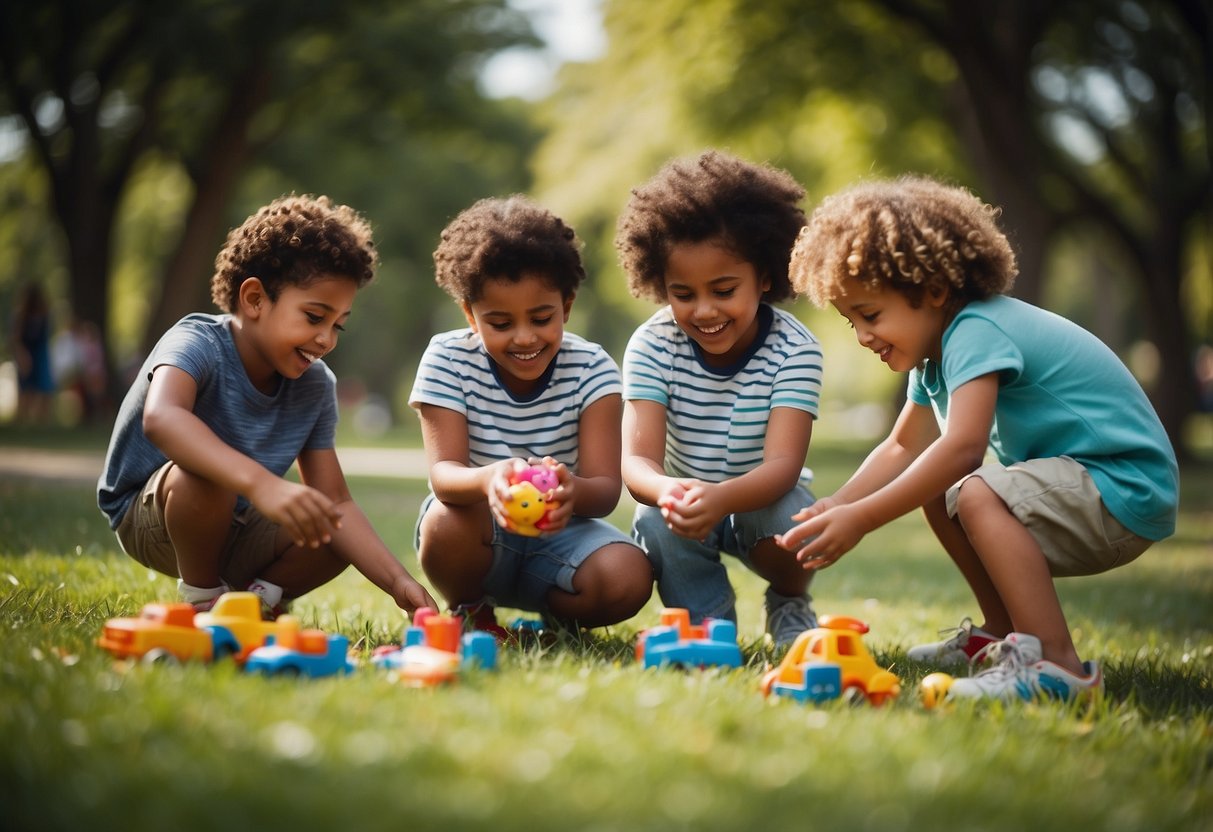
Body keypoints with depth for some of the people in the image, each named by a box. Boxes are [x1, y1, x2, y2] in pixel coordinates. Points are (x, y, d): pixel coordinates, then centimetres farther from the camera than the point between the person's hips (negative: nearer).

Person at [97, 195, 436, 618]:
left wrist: (399, 583, -22)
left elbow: (335, 501, -7)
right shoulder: (199, 343, -24)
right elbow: (161, 418, -48)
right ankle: (202, 599, -12)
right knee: (206, 476, -36)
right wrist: (262, 484, -63)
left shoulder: (315, 387, -6)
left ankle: (253, 599, 6)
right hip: (147, 517, -6)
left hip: (234, 526, 6)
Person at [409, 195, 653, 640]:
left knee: (628, 578, -29)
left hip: (560, 534, 0)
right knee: (446, 520, -34)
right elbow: (443, 472, -25)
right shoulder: (447, 360, -13)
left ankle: (557, 618, 6)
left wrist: (574, 490, -48)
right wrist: (486, 479, -51)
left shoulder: (592, 368, -11)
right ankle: (470, 615, -1)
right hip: (479, 536, 0)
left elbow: (606, 488, -21)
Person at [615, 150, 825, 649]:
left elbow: (782, 464, -32)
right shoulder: (652, 346, -17)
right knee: (656, 524, -31)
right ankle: (708, 620, -2)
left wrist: (722, 498, -55)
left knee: (788, 515, -32)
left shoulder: (795, 350, -21)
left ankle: (790, 605, 2)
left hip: (761, 501, -1)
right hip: (686, 506, 1)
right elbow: (638, 459, -27)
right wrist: (669, 491, -53)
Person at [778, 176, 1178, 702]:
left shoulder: (977, 333, -21)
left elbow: (963, 447, -33)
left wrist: (860, 519, -33)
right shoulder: (936, 356, 12)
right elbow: (904, 447, 18)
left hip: (1125, 493, -11)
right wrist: (837, 504, 2)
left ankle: (1056, 663, -34)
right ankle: (1006, 635, 23)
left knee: (980, 497, -30)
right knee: (940, 493, 15)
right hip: (1080, 487, 11)